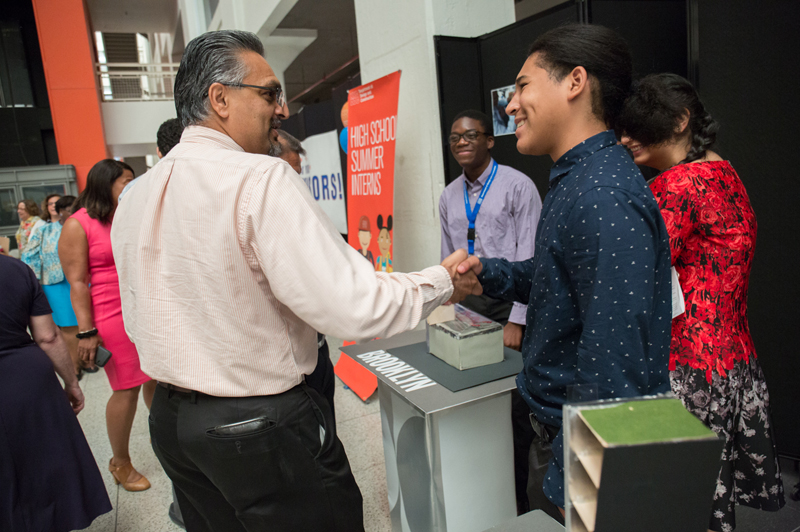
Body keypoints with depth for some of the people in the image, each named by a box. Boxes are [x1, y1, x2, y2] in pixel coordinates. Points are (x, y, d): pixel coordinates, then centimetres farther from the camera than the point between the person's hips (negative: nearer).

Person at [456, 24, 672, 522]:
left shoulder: (603, 198, -27)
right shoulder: (578, 182, 7)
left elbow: (611, 365, -29)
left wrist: (568, 480, -22)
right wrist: (489, 272, 0)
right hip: (556, 425, 9)